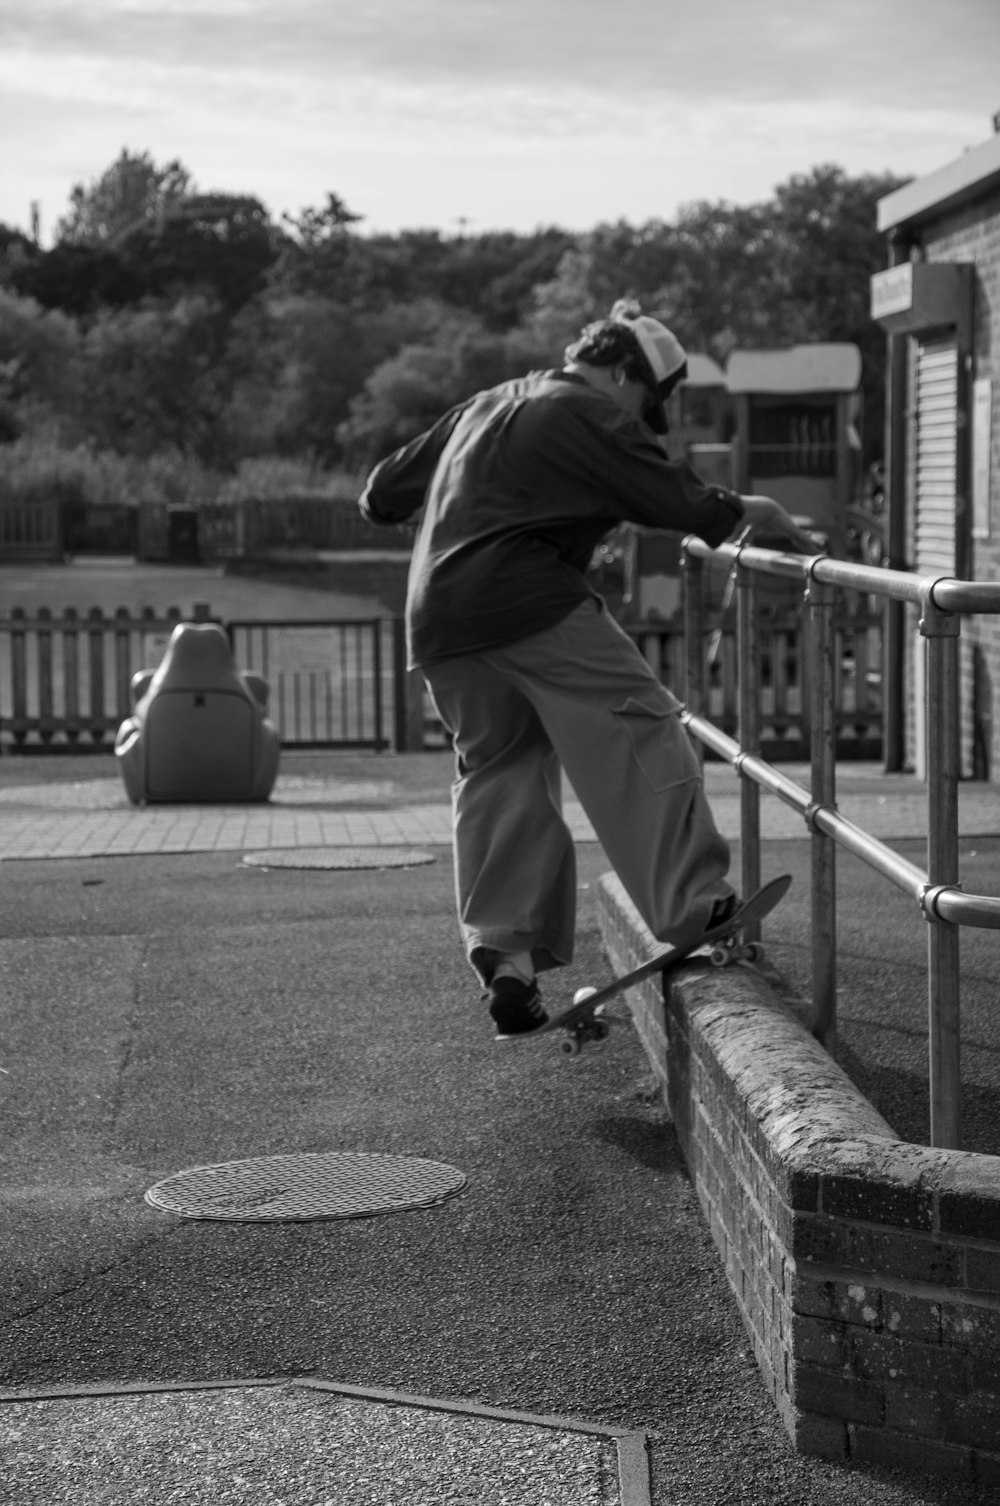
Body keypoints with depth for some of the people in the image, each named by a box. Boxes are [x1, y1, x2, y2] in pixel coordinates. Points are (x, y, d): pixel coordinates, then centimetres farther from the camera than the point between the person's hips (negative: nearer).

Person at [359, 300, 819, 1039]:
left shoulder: (486, 405, 26)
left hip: (436, 617, 8)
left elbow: (386, 492, 31)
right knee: (639, 734, -7)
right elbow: (679, 503, -4)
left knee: (496, 771, 13)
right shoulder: (589, 417, 2)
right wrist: (749, 511, 13)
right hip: (528, 600, -8)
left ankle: (504, 954, 7)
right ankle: (695, 907, -15)